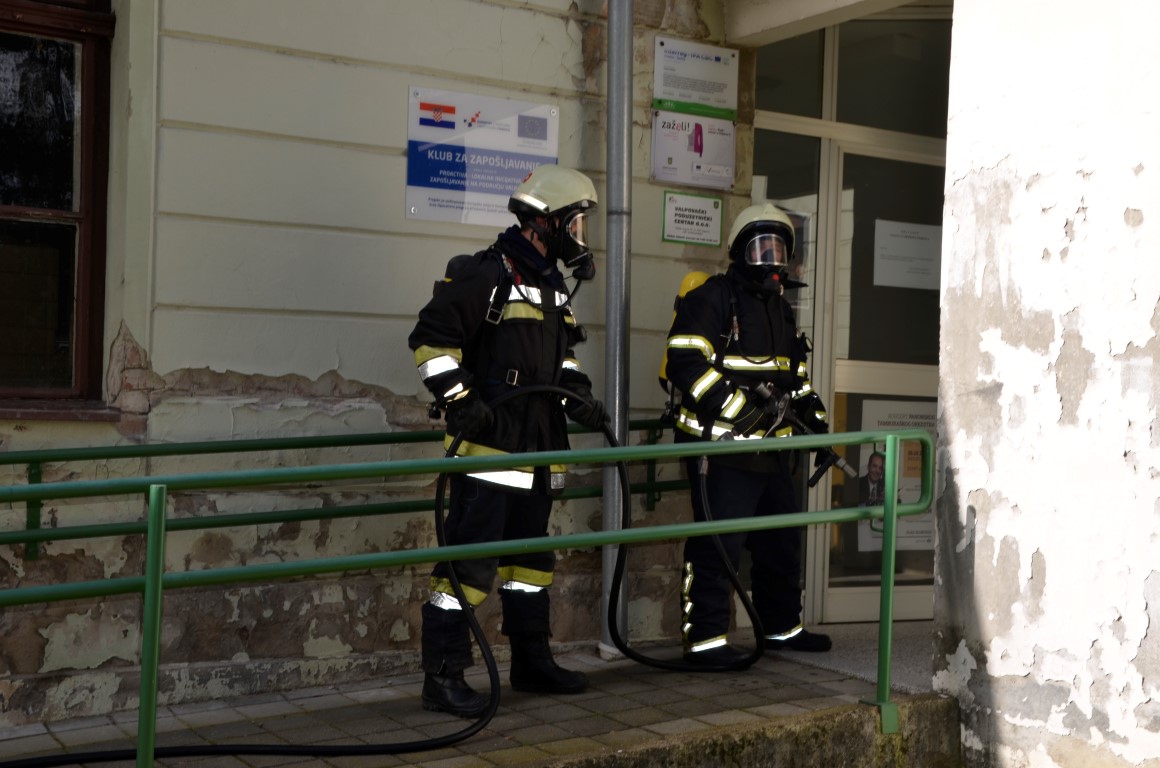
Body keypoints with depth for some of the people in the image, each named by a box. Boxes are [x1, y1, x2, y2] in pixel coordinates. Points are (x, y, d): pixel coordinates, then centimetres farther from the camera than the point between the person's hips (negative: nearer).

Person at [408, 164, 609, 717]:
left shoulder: (551, 284, 17)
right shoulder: (487, 273, -13)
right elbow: (431, 336, -16)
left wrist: (578, 397, 12)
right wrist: (459, 402, -21)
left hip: (537, 448, 10)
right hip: (488, 444, -10)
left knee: (531, 554, 18)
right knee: (470, 560, -10)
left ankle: (531, 661, 31)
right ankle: (442, 678, -2)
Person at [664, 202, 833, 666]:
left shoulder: (781, 309, 20)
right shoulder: (712, 298, -8)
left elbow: (795, 375, 29)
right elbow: (684, 363, -19)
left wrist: (814, 417, 17)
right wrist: (736, 403, -24)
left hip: (769, 450, 9)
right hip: (720, 444, -9)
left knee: (781, 541, 18)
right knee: (718, 545, -9)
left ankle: (782, 627, 33)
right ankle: (705, 639, 0)